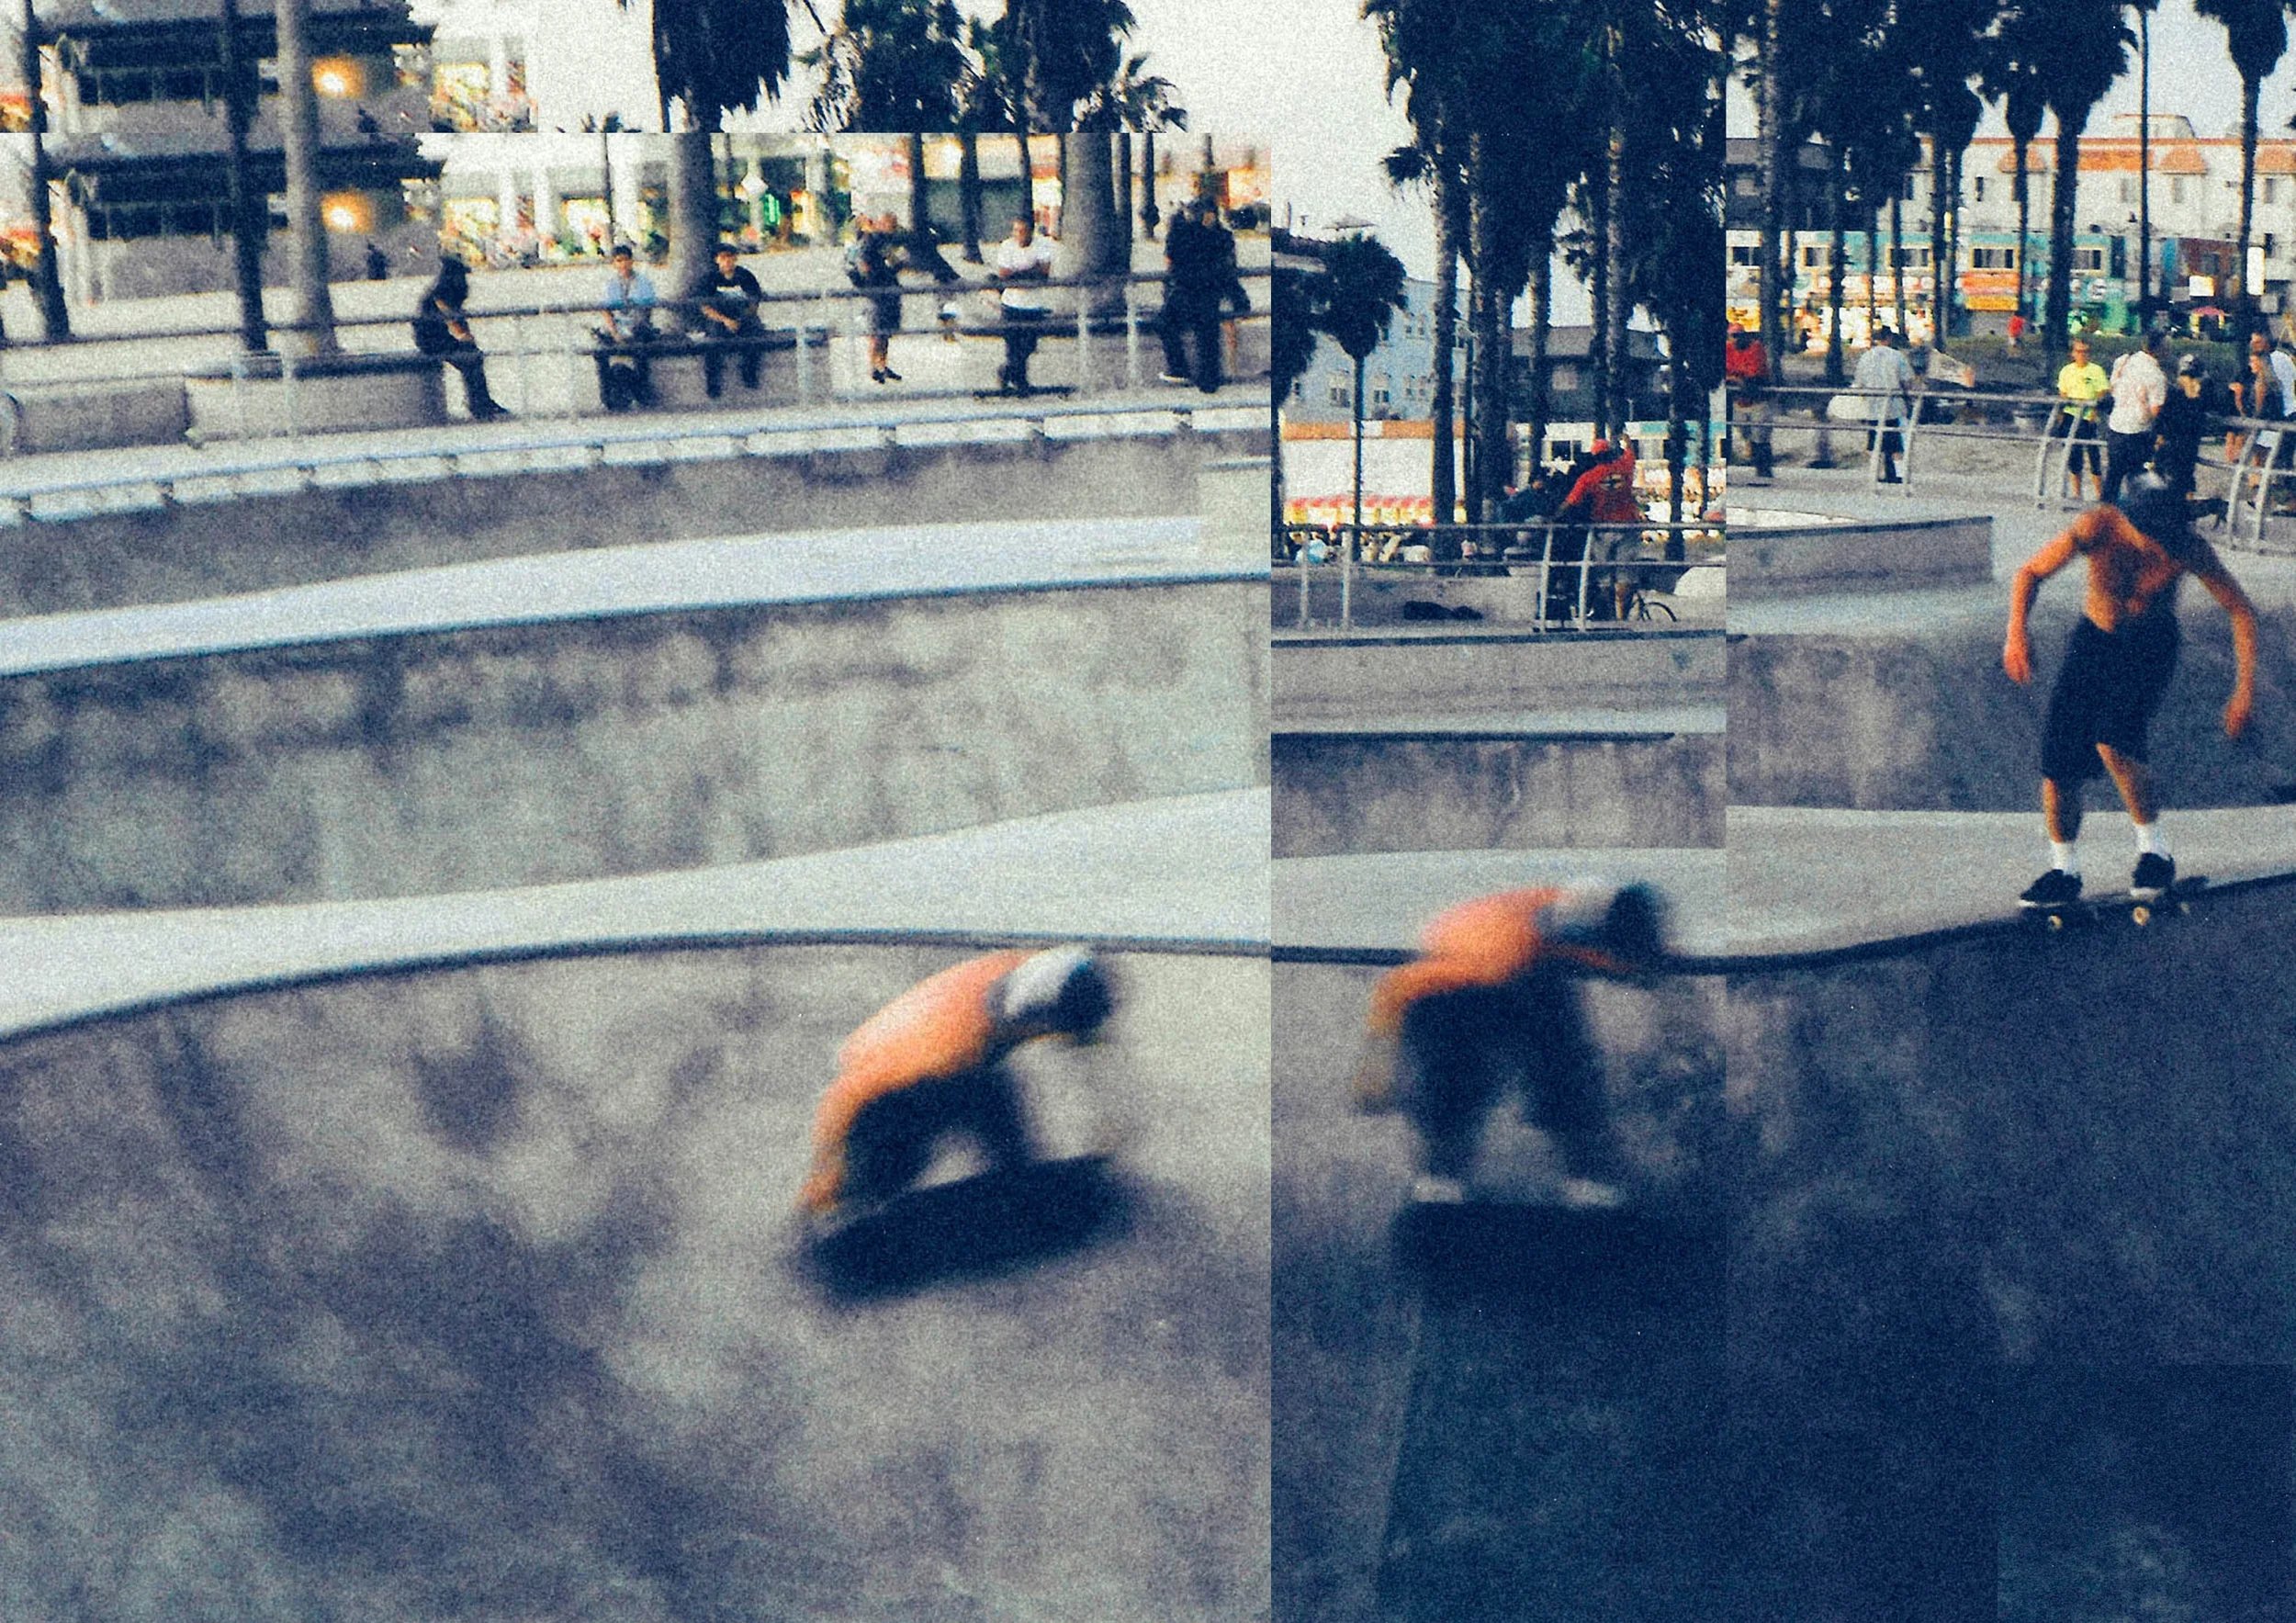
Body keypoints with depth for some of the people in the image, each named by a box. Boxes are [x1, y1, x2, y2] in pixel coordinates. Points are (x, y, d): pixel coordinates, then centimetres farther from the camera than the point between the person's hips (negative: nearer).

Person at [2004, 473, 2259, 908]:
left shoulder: (2189, 549, -25)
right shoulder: (2098, 528, -26)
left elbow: (2240, 611, -14)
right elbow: (2031, 573, -16)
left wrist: (2245, 689, -20)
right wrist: (2017, 631, -34)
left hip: (2150, 644, -2)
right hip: (2094, 639, 2)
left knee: (2113, 740, -28)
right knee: (2057, 755, -4)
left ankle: (2154, 850, -8)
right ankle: (2064, 871, 16)